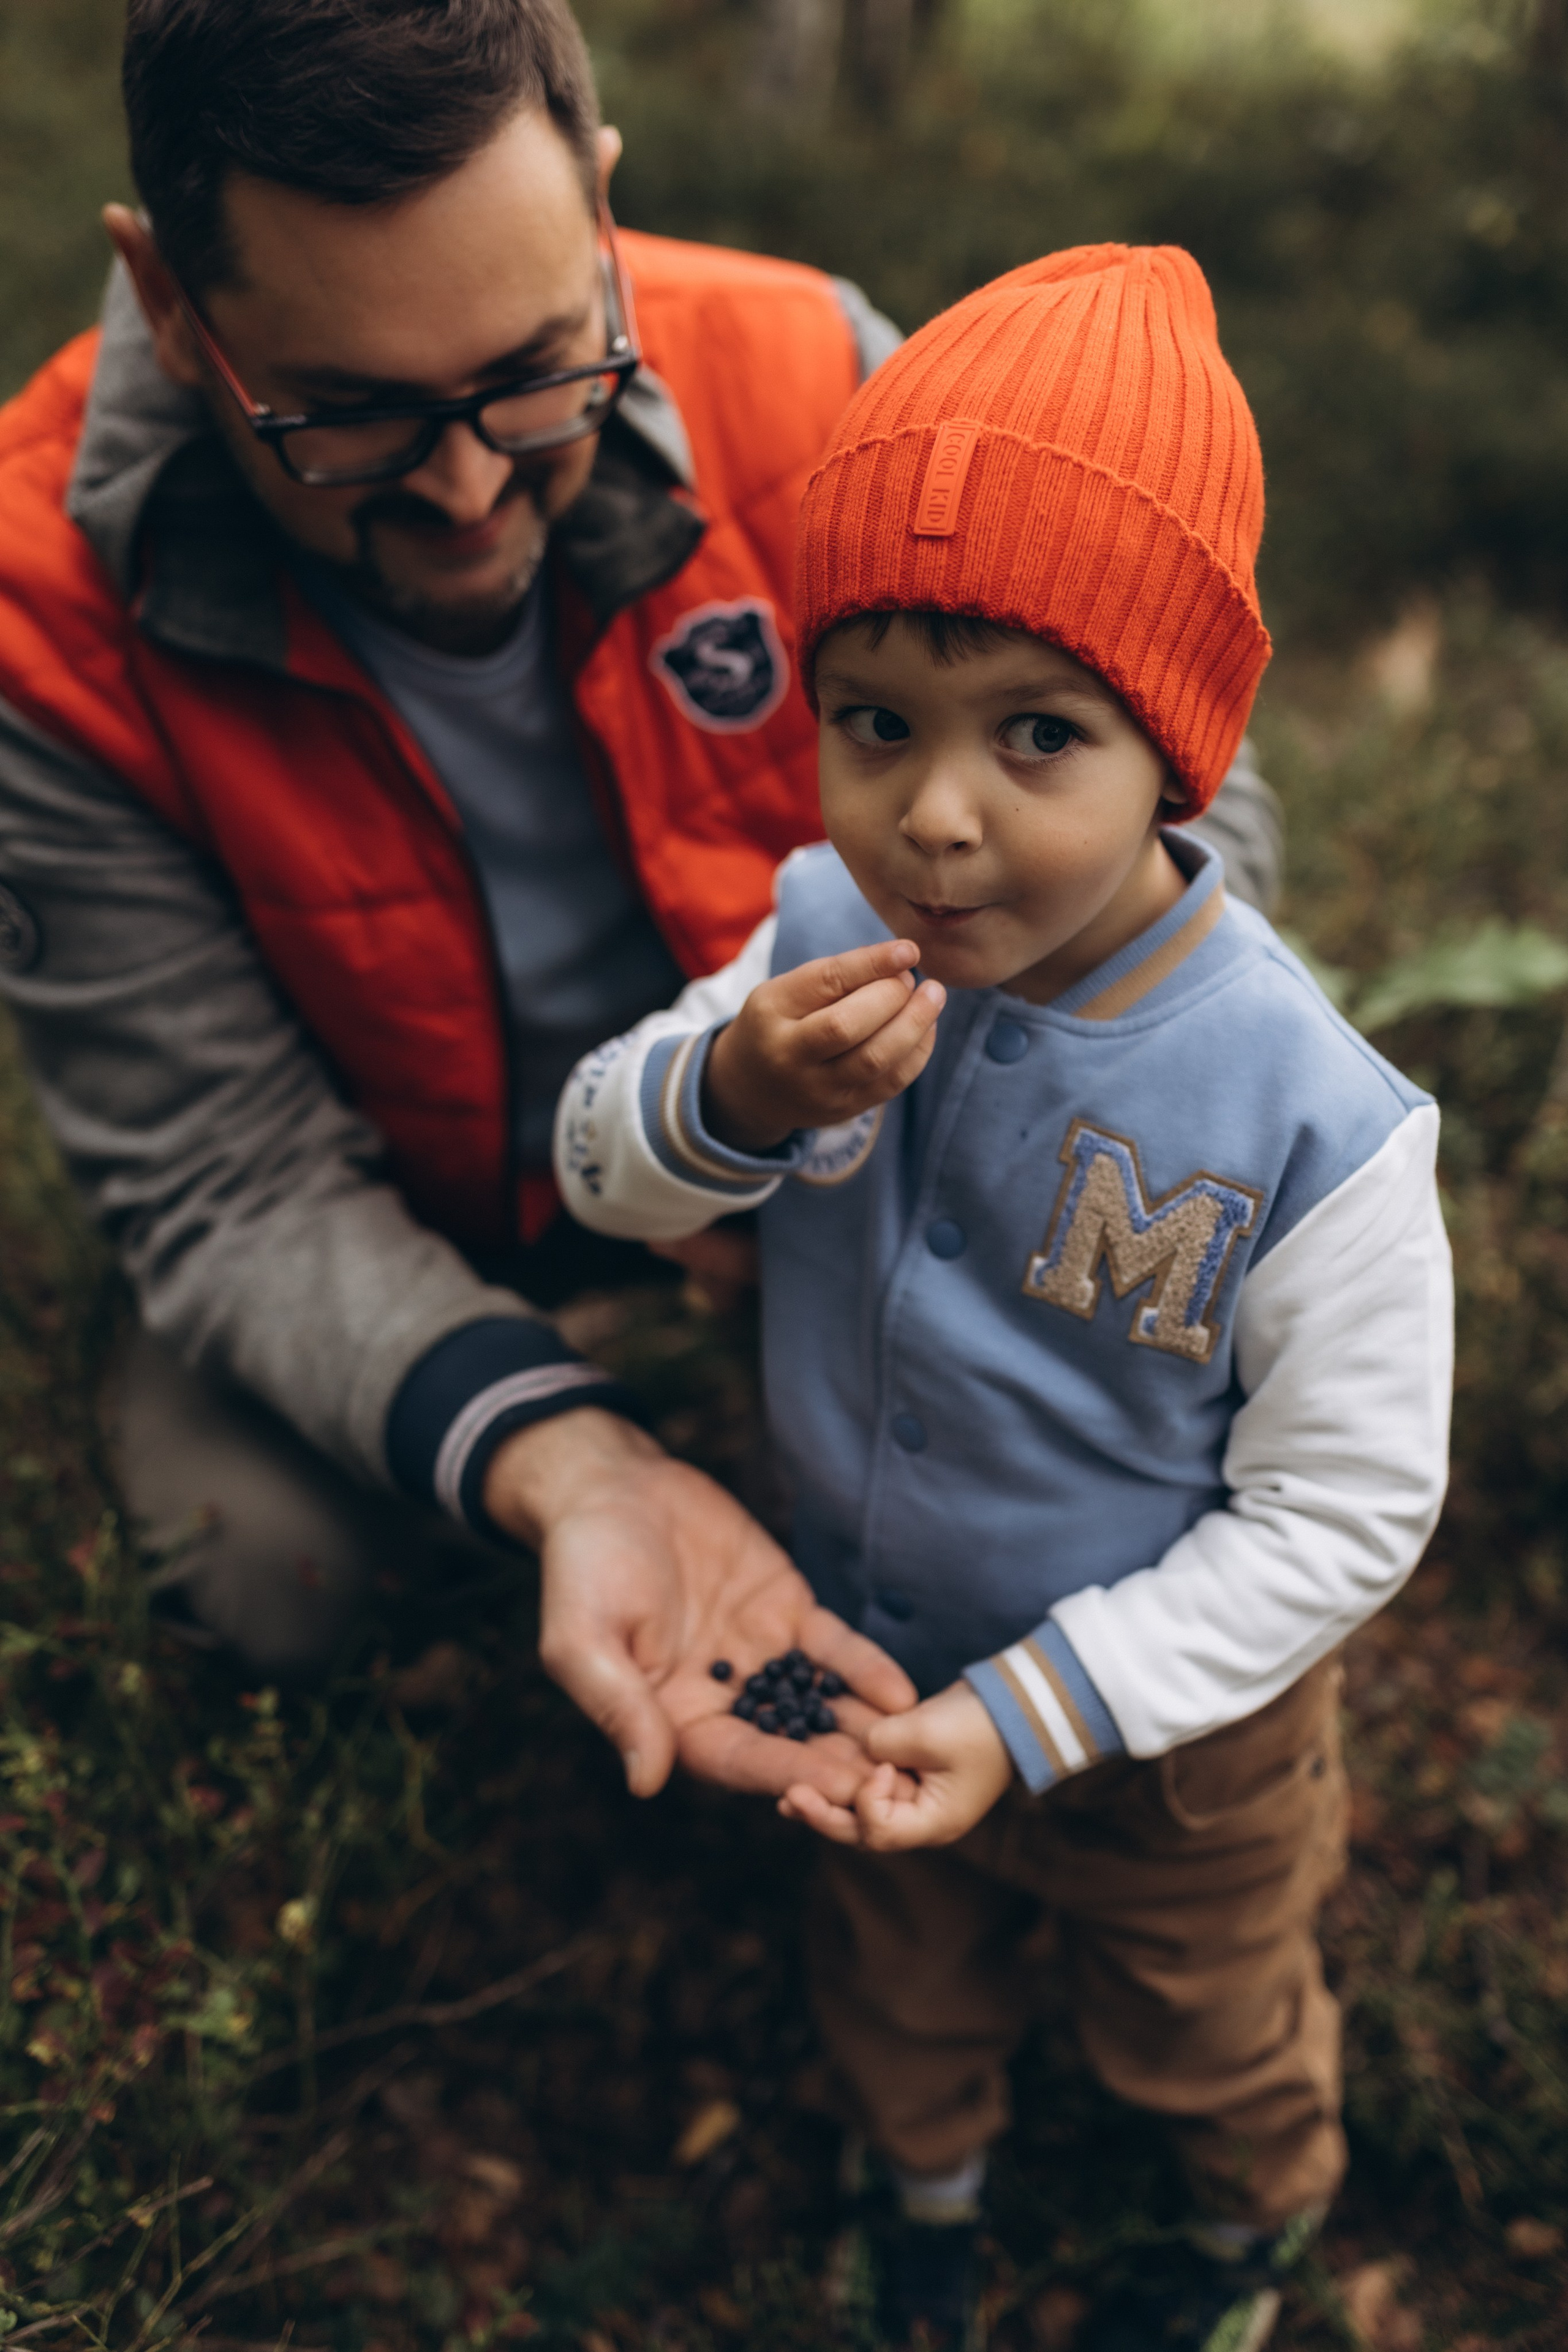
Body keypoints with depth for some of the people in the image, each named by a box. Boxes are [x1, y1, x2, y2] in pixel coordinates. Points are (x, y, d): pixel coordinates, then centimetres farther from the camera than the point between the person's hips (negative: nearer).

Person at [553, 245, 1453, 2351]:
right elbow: (599, 1169, -10)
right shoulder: (830, 943, -21)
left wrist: (1032, 1714, -29)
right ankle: (925, 2170, 69)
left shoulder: (1310, 1124, -35)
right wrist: (738, 1097, -34)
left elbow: (1343, 1512, -25)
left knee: (1204, 2021, 30)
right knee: (898, 1964, 33)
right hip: (870, 1654, 4)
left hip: (1167, 1722, -3)